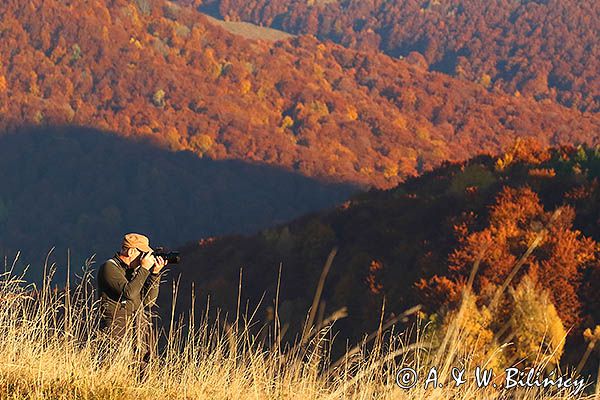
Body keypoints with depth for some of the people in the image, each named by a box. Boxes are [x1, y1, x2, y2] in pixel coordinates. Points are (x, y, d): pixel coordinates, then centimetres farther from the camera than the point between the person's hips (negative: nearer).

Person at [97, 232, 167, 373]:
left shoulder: (134, 270, 17)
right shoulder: (109, 267, -6)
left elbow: (149, 301, 14)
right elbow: (128, 292, -20)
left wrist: (155, 273, 5)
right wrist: (144, 268, -12)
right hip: (117, 333, -7)